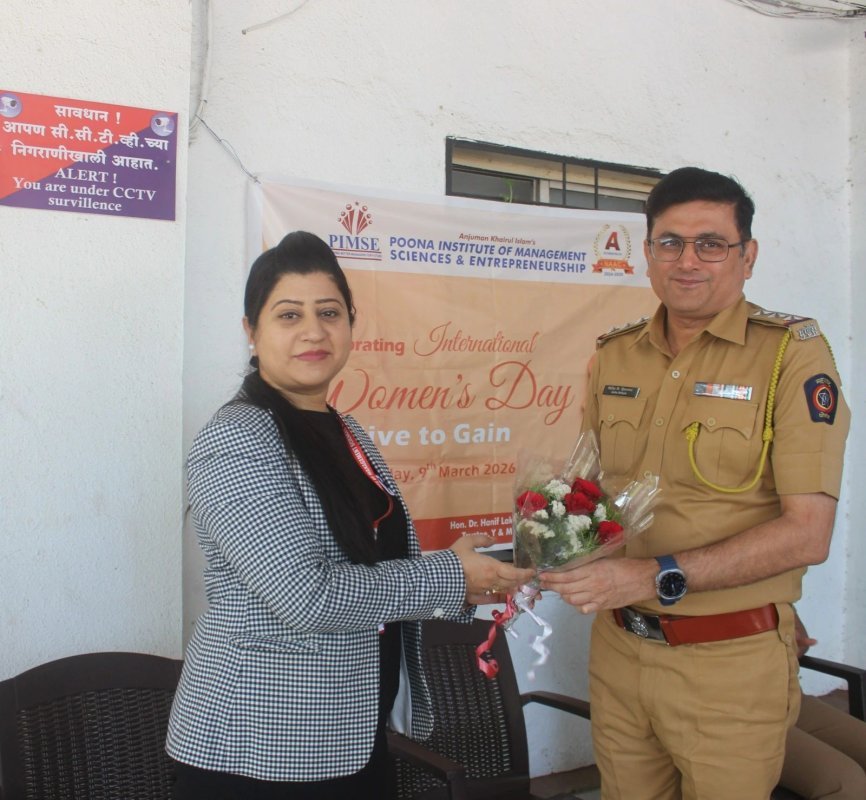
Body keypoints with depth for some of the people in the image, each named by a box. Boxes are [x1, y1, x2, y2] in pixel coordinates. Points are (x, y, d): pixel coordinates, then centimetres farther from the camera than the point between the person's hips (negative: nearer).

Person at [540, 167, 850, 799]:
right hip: (616, 649, 5)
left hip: (730, 664, -4)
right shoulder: (614, 356, 5)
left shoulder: (792, 353, -11)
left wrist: (657, 577, -23)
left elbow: (807, 533, -17)